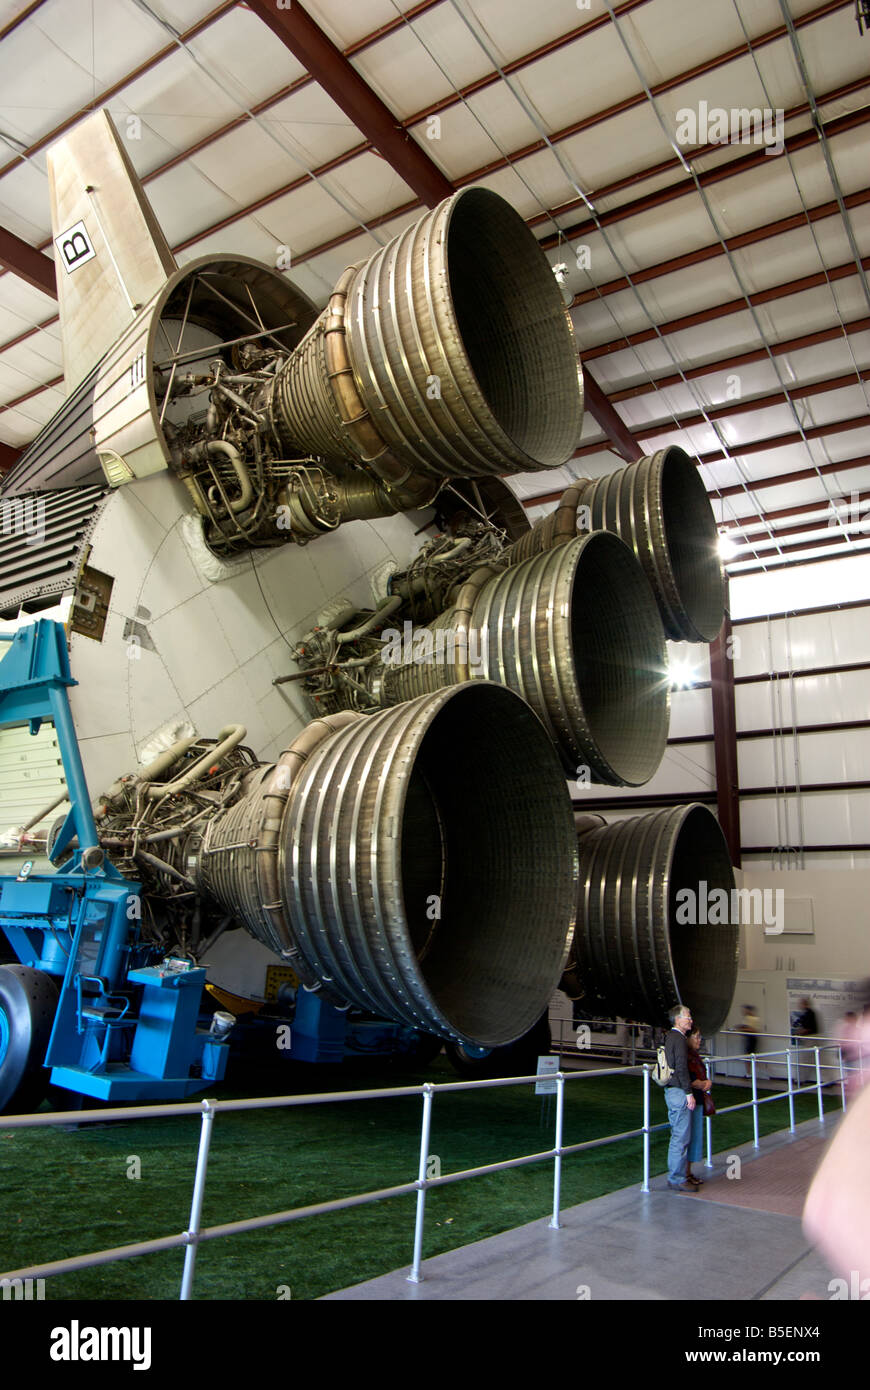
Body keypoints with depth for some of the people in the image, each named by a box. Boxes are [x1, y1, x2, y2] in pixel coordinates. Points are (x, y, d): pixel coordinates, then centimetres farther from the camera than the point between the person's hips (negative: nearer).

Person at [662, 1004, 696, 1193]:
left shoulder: (670, 1037, 15)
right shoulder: (679, 1039, -16)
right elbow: (681, 1068, -20)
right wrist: (689, 1093, -16)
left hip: (671, 1091, 10)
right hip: (679, 1092, -10)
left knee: (677, 1137, 16)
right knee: (681, 1138, -4)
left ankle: (674, 1176, 23)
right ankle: (677, 1179, 1)